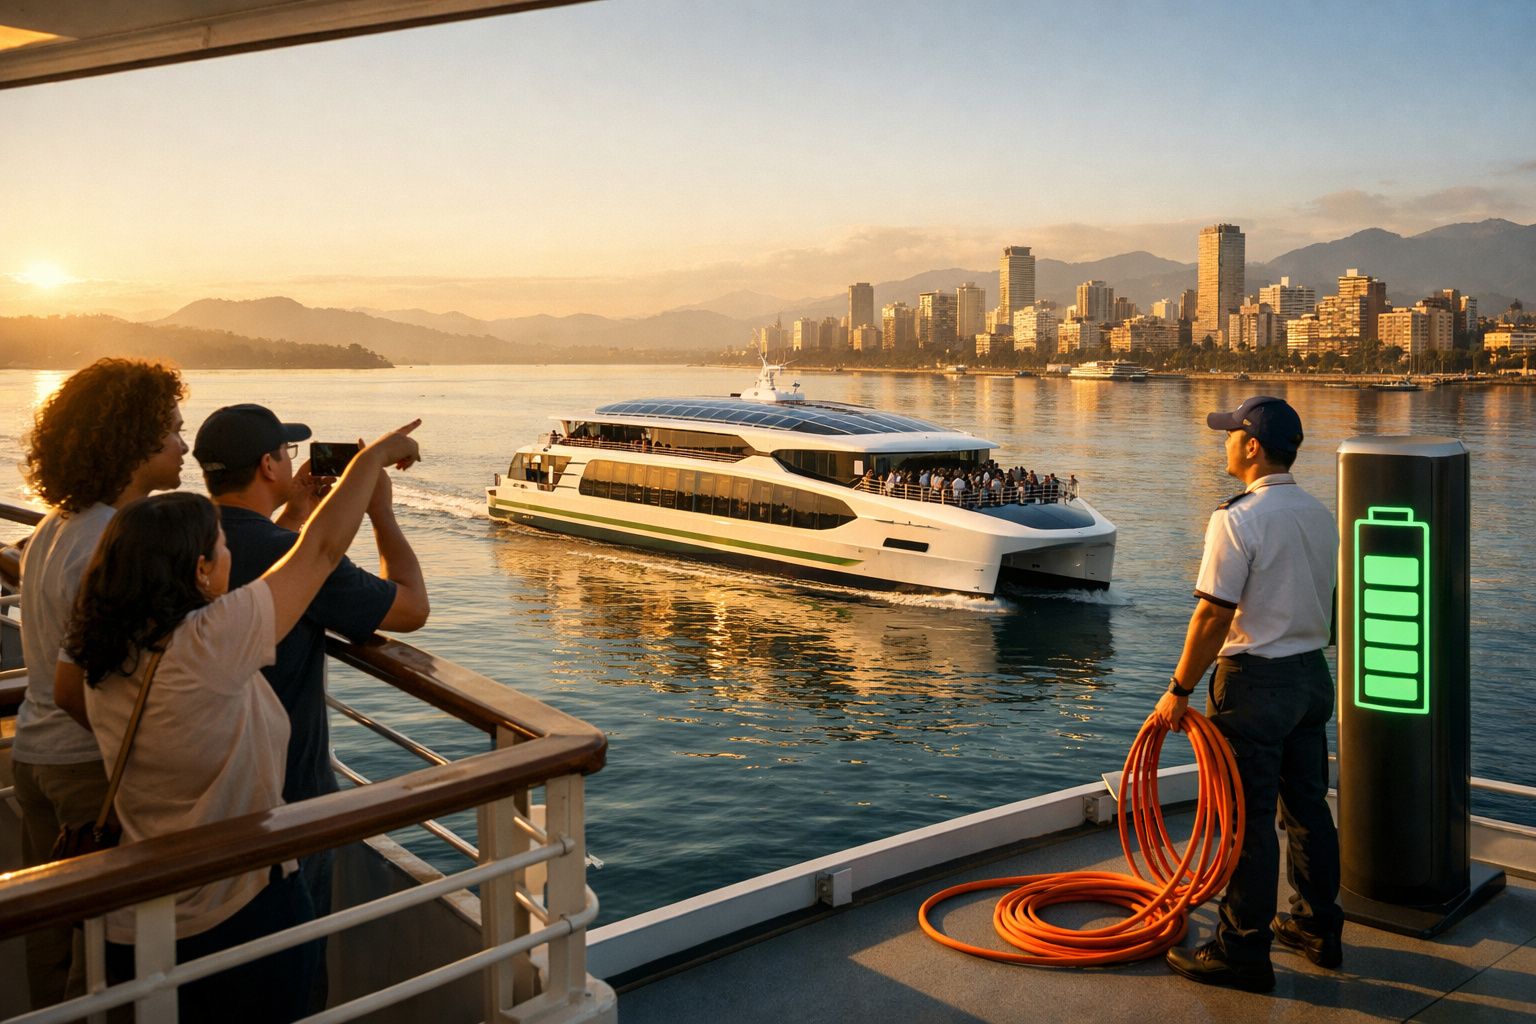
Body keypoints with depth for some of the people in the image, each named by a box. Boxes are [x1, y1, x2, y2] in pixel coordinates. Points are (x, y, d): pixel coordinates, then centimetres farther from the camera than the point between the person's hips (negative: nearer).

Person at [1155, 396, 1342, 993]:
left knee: (1249, 819, -1)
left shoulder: (1239, 518, -18)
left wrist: (1179, 691, -14)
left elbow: (1213, 615, -20)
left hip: (1253, 682, -8)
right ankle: (1319, 928, 30)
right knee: (1308, 808, 18)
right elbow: (1321, 606, 15)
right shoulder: (1320, 516, 8)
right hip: (1313, 675, 8)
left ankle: (1243, 952, 7)